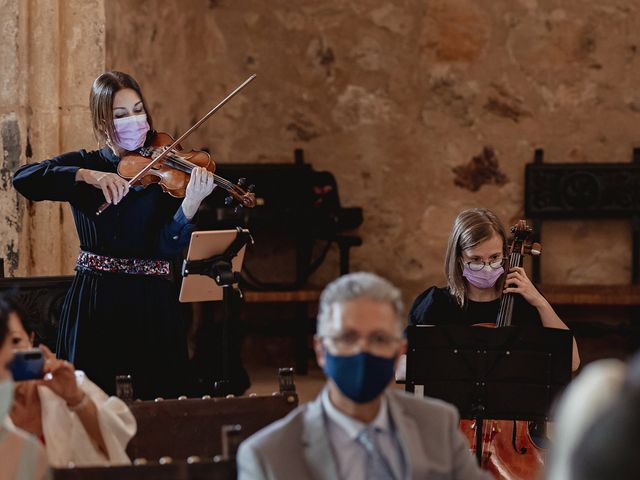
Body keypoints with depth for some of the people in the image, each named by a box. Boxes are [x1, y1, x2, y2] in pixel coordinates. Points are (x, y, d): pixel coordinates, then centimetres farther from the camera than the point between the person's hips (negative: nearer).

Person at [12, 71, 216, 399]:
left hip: (151, 301, -1)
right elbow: (23, 179, -13)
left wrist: (190, 205, -32)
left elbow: (168, 246, -13)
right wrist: (87, 175, -25)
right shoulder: (83, 164, 5)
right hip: (92, 301, 1)